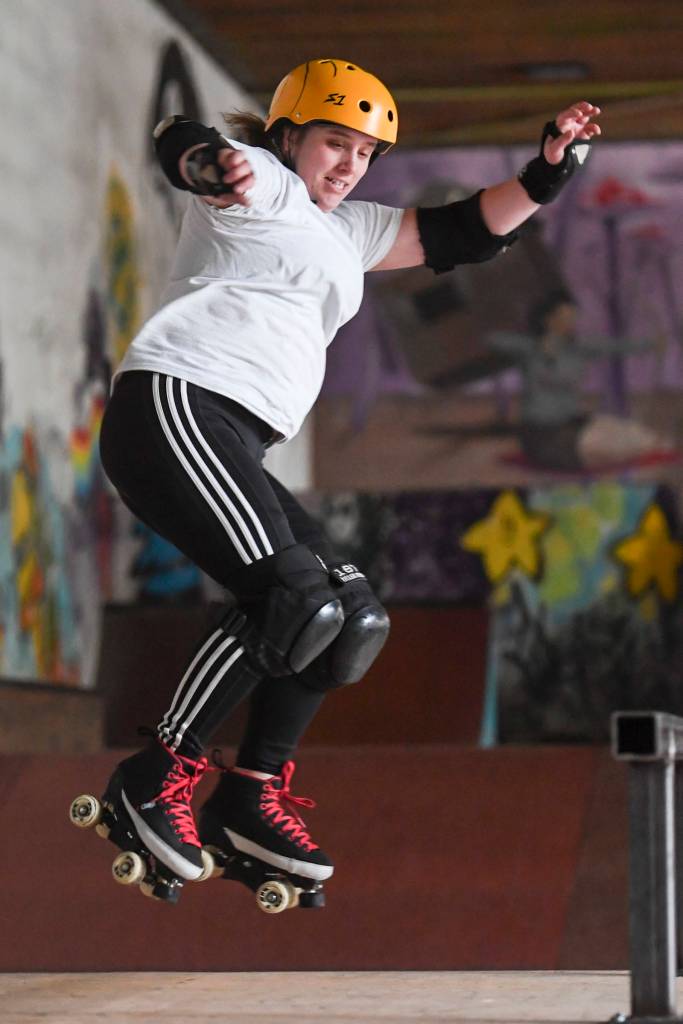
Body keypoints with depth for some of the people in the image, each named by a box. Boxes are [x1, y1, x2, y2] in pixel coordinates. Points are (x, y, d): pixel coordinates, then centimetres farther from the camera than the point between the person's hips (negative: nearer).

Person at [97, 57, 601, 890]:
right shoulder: (262, 185, 3)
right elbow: (178, 145, -18)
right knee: (293, 601, -23)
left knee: (352, 618, 5)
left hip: (232, 450, 10)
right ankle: (158, 778, -16)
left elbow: (459, 235, 29)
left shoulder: (347, 230, 28)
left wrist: (545, 174, 13)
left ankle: (253, 795, 5)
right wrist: (214, 164, -43)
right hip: (176, 408, -10)